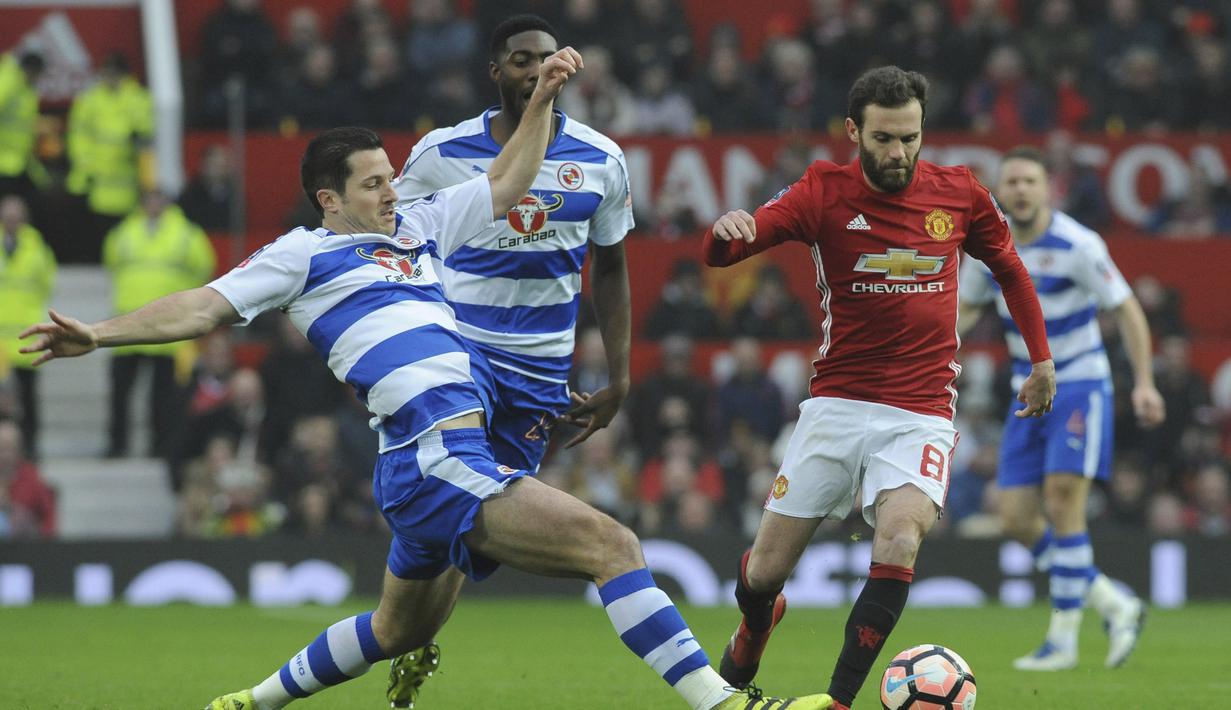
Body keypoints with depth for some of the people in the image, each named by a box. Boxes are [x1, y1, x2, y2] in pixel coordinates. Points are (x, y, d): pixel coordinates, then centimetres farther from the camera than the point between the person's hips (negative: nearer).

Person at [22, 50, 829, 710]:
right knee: (611, 543, -18)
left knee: (401, 630, 24)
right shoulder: (303, 254, 4)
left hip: (455, 455, 9)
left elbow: (506, 186, 31)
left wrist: (543, 99, 21)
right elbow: (205, 308, 2)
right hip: (433, 453, -9)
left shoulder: (418, 229, 23)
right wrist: (98, 335, -7)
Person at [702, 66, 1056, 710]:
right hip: (836, 407, 0)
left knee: (900, 536, -28)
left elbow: (1008, 266, 19)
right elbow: (720, 254, -16)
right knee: (763, 573, 3)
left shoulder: (959, 195, 0)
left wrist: (1040, 357, 19)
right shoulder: (826, 192, -6)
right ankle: (751, 635, 41)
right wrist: (726, 230, -40)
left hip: (922, 411, 0)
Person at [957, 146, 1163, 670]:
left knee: (1062, 502, -18)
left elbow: (1127, 310, -11)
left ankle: (1063, 638, -10)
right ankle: (1115, 605, 13)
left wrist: (1144, 382, -19)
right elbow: (966, 308, 14)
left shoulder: (1077, 246, -16)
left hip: (1080, 386, -6)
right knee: (1017, 519, -2)